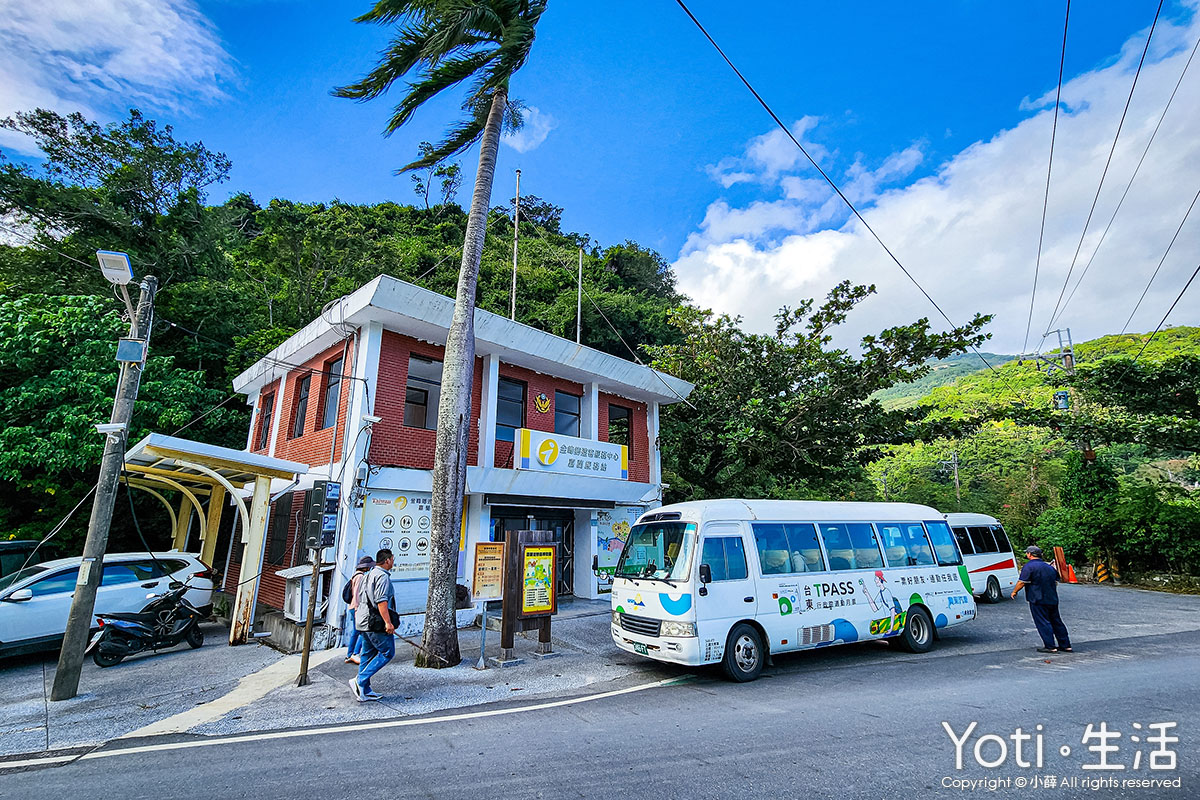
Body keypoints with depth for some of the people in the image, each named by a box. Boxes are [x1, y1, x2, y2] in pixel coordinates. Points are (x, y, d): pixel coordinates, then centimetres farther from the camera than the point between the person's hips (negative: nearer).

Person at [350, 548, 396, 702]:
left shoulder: (369, 575, 18)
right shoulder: (382, 576, -14)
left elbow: (359, 599, 24)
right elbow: (381, 601, -23)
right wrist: (388, 622, -25)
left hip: (364, 622, 10)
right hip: (375, 622, -10)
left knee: (367, 654, 13)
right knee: (387, 652, -2)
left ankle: (365, 691, 17)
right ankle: (360, 681, -6)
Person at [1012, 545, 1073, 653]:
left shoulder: (1029, 566, -13)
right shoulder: (1049, 567, 12)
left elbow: (1022, 582, -16)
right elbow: (1056, 582, 22)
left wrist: (1014, 591, -2)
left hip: (1038, 600, -8)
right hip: (1053, 599, 8)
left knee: (1043, 623, -2)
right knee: (1056, 622, 15)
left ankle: (1050, 647, -1)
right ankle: (1066, 645, 21)